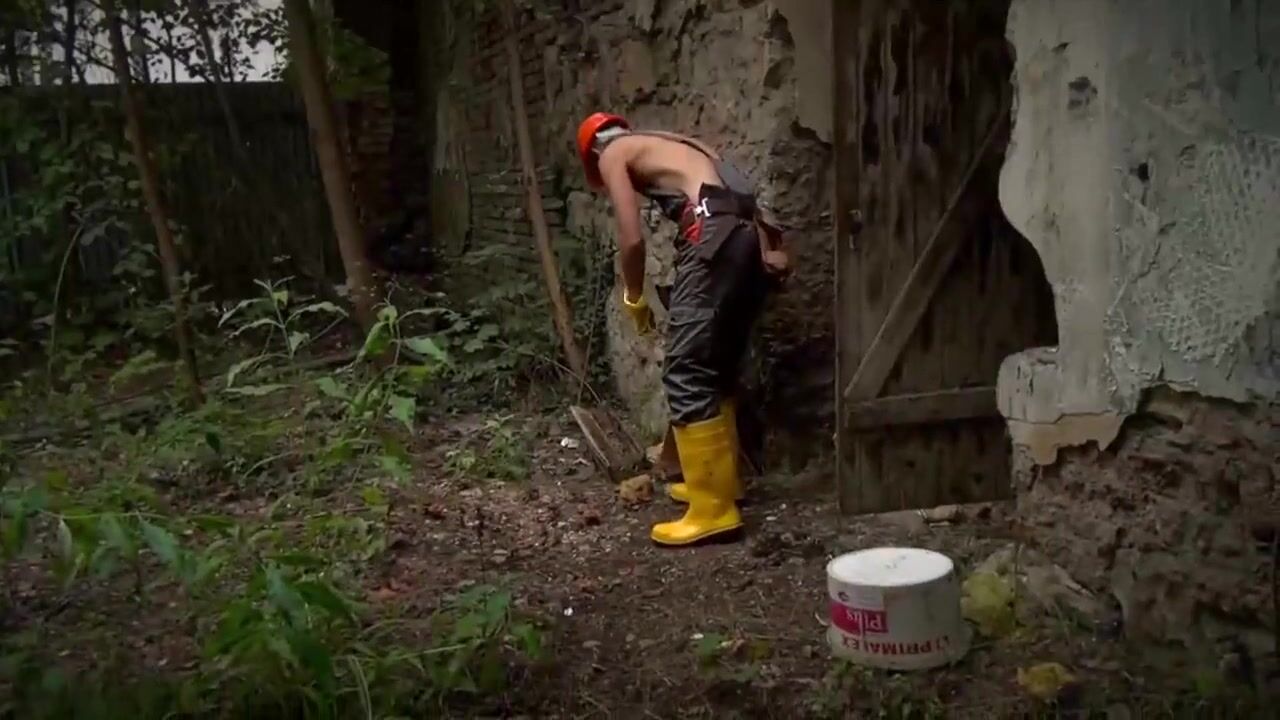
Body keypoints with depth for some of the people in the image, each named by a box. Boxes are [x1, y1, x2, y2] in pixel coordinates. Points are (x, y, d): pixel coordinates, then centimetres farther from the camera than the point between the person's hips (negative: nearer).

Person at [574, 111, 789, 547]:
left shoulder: (613, 153, 14)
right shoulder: (671, 145, 35)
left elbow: (632, 238, 2)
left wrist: (634, 298, 19)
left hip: (717, 232, -8)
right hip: (754, 234, 8)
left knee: (685, 373, -6)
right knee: (718, 367, 19)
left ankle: (714, 508, -6)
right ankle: (721, 479, 30)